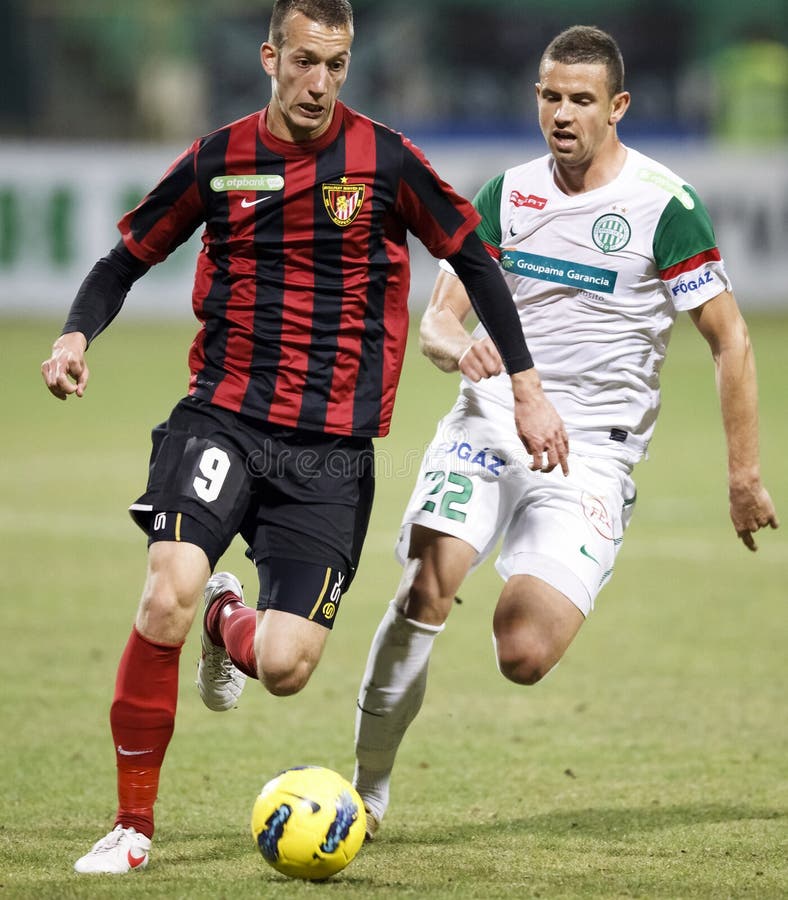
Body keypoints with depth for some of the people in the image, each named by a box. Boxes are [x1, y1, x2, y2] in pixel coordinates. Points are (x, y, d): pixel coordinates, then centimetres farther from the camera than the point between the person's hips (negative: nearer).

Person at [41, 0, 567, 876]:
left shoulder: (383, 160, -2)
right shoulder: (216, 161, 1)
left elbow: (473, 261, 9)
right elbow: (126, 259, 12)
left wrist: (527, 390, 6)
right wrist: (76, 335, -8)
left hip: (332, 450, 0)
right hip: (223, 417, 0)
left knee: (285, 666, -11)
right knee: (169, 594, -25)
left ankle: (230, 625, 31)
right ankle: (132, 825, -9)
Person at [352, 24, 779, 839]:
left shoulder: (662, 205, -6)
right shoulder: (506, 195, 8)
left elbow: (729, 341, -2)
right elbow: (435, 322, 9)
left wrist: (744, 476, -3)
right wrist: (460, 348, -17)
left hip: (591, 454, -3)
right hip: (491, 417, 3)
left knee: (522, 661, -17)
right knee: (422, 592, -21)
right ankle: (367, 789, -8)